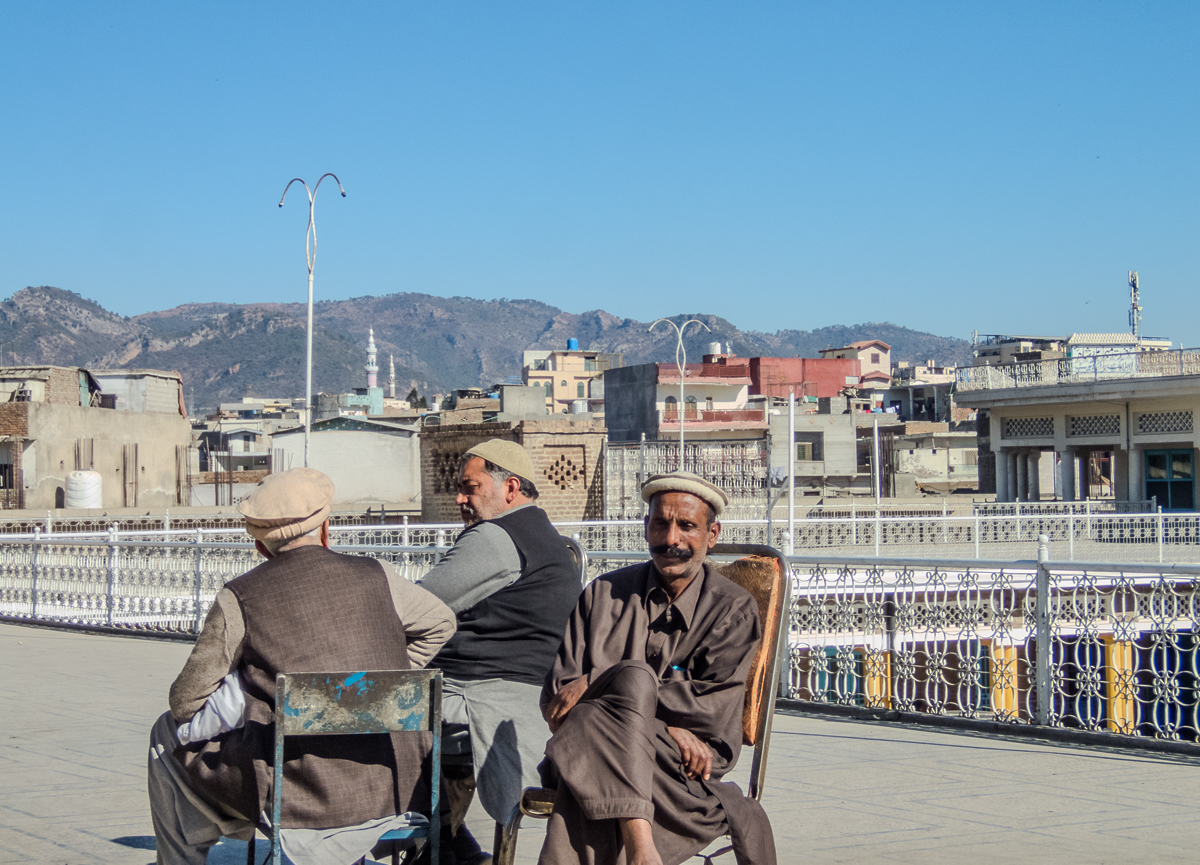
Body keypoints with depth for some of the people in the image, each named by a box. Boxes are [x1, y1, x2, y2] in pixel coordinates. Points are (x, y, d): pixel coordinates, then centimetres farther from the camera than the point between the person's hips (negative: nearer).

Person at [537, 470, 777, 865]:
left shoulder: (734, 609, 10)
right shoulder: (603, 595, 14)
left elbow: (712, 707, -6)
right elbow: (556, 697, 5)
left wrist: (593, 684, -11)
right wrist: (665, 726, -12)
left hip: (685, 766, -2)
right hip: (589, 750, 2)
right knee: (635, 675, -33)